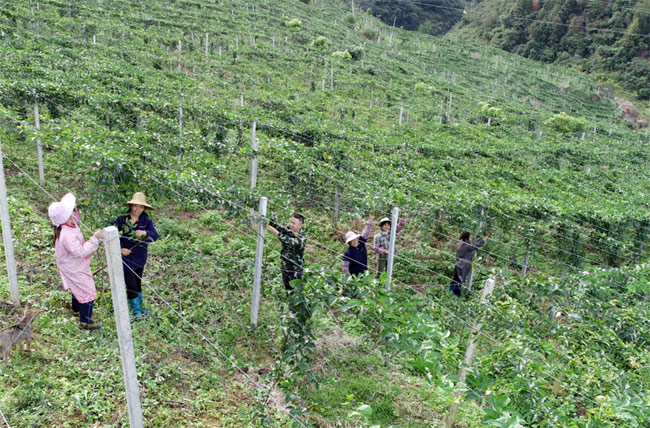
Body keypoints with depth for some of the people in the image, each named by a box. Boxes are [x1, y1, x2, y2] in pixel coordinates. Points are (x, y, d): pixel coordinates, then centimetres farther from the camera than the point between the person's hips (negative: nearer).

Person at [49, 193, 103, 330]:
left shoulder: (69, 224, -10)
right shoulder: (67, 235, -38)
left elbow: (75, 220, 15)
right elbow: (81, 251, -35)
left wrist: (76, 214, -4)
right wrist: (95, 238, -37)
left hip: (74, 265, 10)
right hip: (74, 269, -10)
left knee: (78, 287, 32)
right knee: (88, 292, 0)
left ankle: (76, 308, 56)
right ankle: (85, 321, 12)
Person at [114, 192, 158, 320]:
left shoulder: (146, 220, -4)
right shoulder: (122, 219, -9)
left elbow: (155, 235, -15)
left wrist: (144, 233, -35)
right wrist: (120, 248, -14)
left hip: (140, 257, 3)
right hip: (126, 257, -3)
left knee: (138, 283, 18)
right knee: (131, 285, -2)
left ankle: (138, 306, 37)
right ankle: (135, 309, 19)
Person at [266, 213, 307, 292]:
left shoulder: (302, 237, -20)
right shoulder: (288, 230, -2)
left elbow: (289, 241, -35)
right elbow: (280, 227, -19)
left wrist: (276, 232, -41)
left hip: (295, 270, -5)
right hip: (284, 268, 6)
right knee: (287, 290, 17)